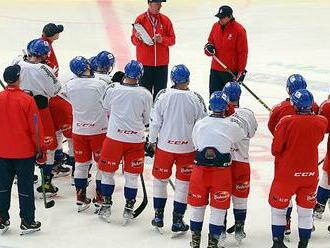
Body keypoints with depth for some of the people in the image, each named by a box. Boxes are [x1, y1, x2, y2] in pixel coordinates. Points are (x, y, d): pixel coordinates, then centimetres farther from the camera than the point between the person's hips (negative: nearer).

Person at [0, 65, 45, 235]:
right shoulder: (27, 100, -15)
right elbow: (35, 128, -12)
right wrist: (40, 149, -1)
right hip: (25, 151, -3)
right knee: (25, 187, 5)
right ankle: (27, 222, 10)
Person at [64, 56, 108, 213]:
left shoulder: (69, 86, -6)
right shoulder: (99, 84, -17)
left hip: (78, 130, 3)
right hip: (99, 129, -3)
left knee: (81, 164, 13)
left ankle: (81, 199, 16)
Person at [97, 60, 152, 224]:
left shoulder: (113, 89, -9)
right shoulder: (145, 94, -8)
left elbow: (105, 109, 9)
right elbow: (147, 120, 4)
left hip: (114, 137, 0)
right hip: (136, 139, 0)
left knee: (108, 171, 14)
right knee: (132, 175, 11)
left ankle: (106, 206, 18)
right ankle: (129, 209, 15)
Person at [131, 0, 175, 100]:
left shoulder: (165, 20, 4)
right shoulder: (140, 19, -2)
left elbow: (172, 39, 4)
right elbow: (133, 40, -1)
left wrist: (162, 40, -14)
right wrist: (138, 38, -23)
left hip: (162, 63, 2)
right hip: (145, 62, -2)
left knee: (160, 91, 5)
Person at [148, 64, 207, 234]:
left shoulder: (163, 95, -10)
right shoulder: (195, 98, -9)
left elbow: (155, 121, -5)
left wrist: (152, 141, 9)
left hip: (165, 145, 0)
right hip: (188, 148, 0)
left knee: (160, 179, 18)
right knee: (183, 184, 10)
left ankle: (158, 216, 24)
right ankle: (177, 221, 13)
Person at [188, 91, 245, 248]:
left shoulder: (199, 124, 0)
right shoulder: (233, 125, -6)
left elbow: (196, 145, 10)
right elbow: (242, 136, 15)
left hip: (200, 170, 2)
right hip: (222, 172, -2)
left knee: (197, 206, 15)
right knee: (218, 209, 8)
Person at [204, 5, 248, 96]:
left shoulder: (239, 30, -14)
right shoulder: (215, 26, 3)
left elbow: (243, 52, -13)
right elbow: (210, 41, 19)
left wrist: (241, 71, -13)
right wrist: (209, 46, -6)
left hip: (231, 72, -5)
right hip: (215, 70, 5)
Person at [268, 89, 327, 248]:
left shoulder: (287, 122, -18)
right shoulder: (321, 122, -9)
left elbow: (275, 149, -12)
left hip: (287, 173, -2)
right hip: (311, 173, 2)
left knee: (278, 207, 15)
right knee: (306, 211, 14)